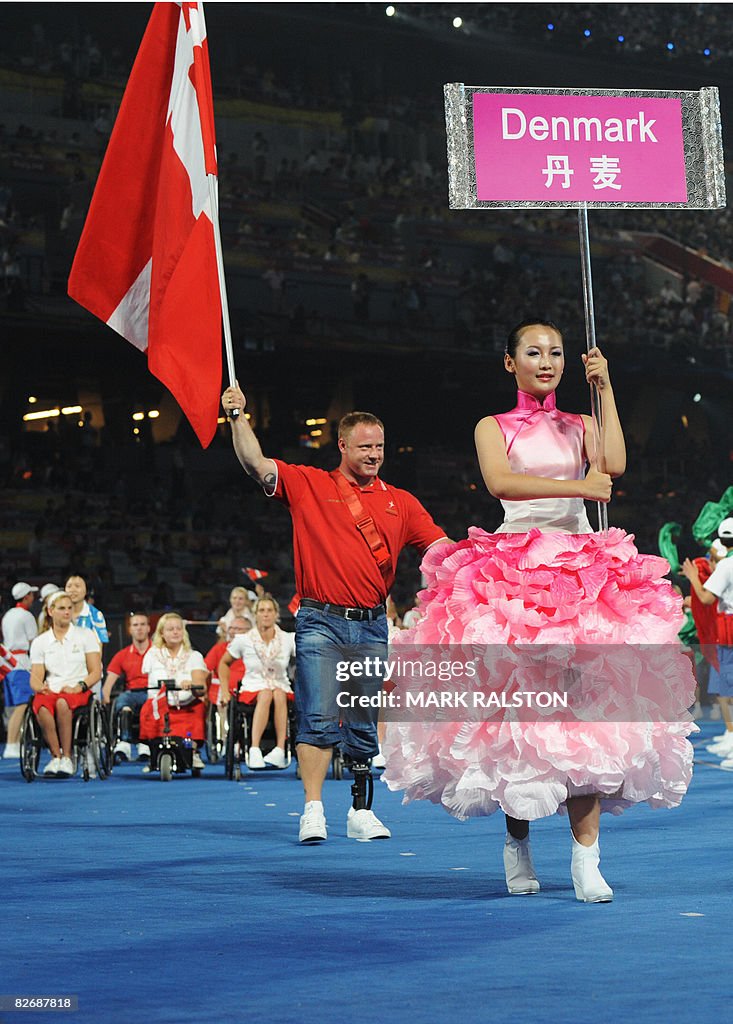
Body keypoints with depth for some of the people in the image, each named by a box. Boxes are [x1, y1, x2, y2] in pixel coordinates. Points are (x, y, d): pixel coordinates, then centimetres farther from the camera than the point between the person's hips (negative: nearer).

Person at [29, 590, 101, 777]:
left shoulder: (85, 636, 10)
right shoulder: (40, 642, 15)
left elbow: (96, 672, 4)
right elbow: (35, 678, 9)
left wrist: (78, 687, -13)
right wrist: (40, 687, -15)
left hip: (79, 692, -2)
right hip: (50, 692, 2)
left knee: (62, 703, -38)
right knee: (41, 707, -36)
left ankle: (67, 757, -30)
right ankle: (56, 756, -28)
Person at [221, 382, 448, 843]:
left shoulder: (400, 503, 13)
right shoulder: (308, 484, 5)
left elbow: (441, 547, 10)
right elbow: (257, 464, -3)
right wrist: (239, 416, -13)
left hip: (372, 627, 3)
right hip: (321, 623, -3)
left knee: (365, 726, 7)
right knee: (319, 718, -10)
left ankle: (362, 812, 14)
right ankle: (313, 811, -10)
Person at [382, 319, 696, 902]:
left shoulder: (579, 427, 18)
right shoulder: (493, 428, 11)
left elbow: (614, 465, -4)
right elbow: (501, 482, -10)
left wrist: (606, 388, 1)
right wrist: (576, 486, -18)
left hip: (581, 572, 1)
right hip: (514, 572, -1)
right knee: (514, 701, -6)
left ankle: (586, 859, -15)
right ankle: (517, 843, 11)